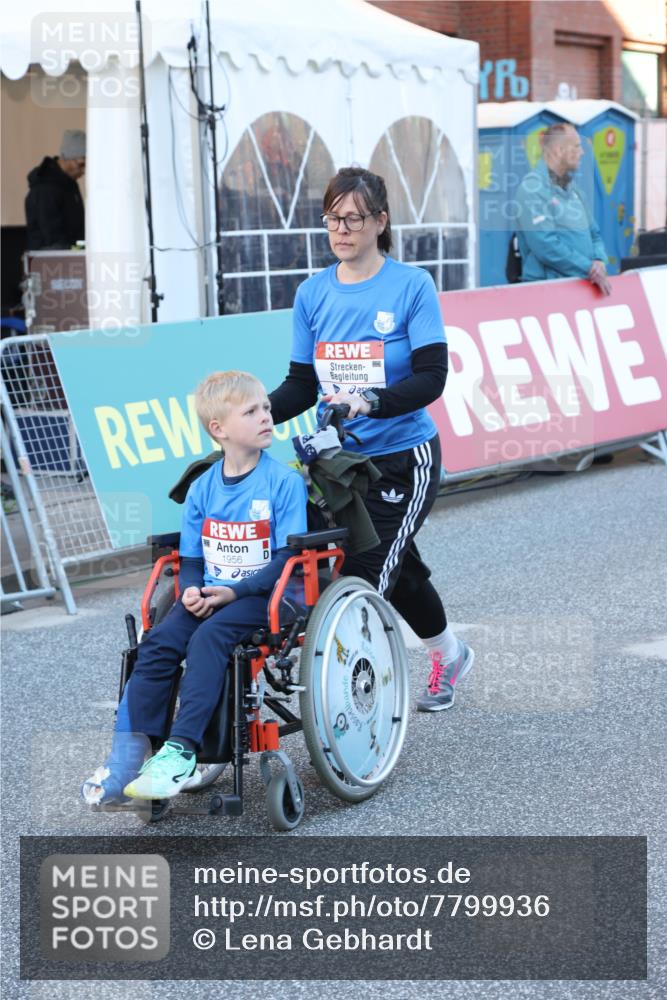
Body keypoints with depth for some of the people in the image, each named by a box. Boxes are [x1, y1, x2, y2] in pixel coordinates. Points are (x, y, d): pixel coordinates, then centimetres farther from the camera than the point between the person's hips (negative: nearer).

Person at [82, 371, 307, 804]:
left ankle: (179, 752, -33)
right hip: (210, 595, 5)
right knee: (158, 643, -18)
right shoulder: (202, 489, 9)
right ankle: (127, 756, -18)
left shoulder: (284, 481, -5)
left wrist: (236, 591, -18)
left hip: (261, 594, -5)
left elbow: (287, 557, -10)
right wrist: (191, 589, -8)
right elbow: (191, 557, 15)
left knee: (208, 638, -30)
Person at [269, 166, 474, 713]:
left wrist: (370, 401, -33)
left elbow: (432, 377, -17)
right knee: (398, 568, 20)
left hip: (402, 458, -5)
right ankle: (449, 654, 45)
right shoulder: (313, 293, 3)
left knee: (365, 576, -13)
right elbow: (302, 384, 4)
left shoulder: (411, 285, -10)